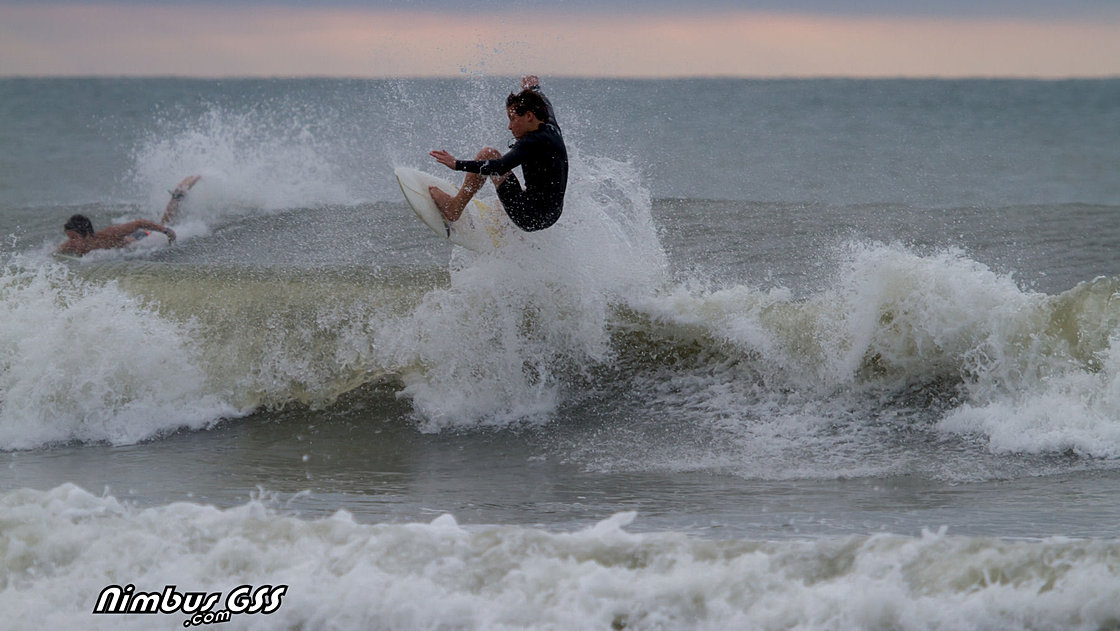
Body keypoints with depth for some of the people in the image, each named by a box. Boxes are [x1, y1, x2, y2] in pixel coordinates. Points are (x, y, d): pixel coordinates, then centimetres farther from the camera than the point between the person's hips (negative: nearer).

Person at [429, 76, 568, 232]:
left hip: (528, 219, -9)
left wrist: (457, 164, -28)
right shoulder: (552, 130, 4)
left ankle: (454, 207, 2)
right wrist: (534, 88, 47)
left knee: (488, 154, -3)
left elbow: (500, 167, -31)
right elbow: (546, 106, 28)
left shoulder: (534, 142, -20)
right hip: (550, 217, 9)